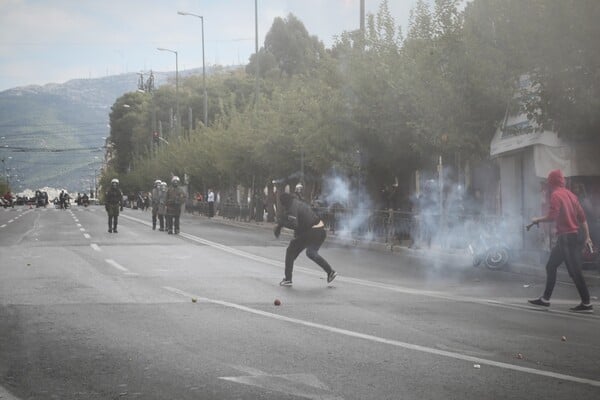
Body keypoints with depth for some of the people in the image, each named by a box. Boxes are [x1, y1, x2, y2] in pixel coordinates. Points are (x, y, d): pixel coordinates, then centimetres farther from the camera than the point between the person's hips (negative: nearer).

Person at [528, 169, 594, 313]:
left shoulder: (556, 195, -10)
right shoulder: (570, 194, 15)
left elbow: (552, 216, -20)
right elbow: (582, 217, 13)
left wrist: (537, 220, -3)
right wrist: (587, 236, 12)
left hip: (565, 238, -9)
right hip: (574, 236, 9)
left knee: (575, 271, -8)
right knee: (551, 267, 17)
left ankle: (586, 304, -9)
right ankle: (545, 299, 22)